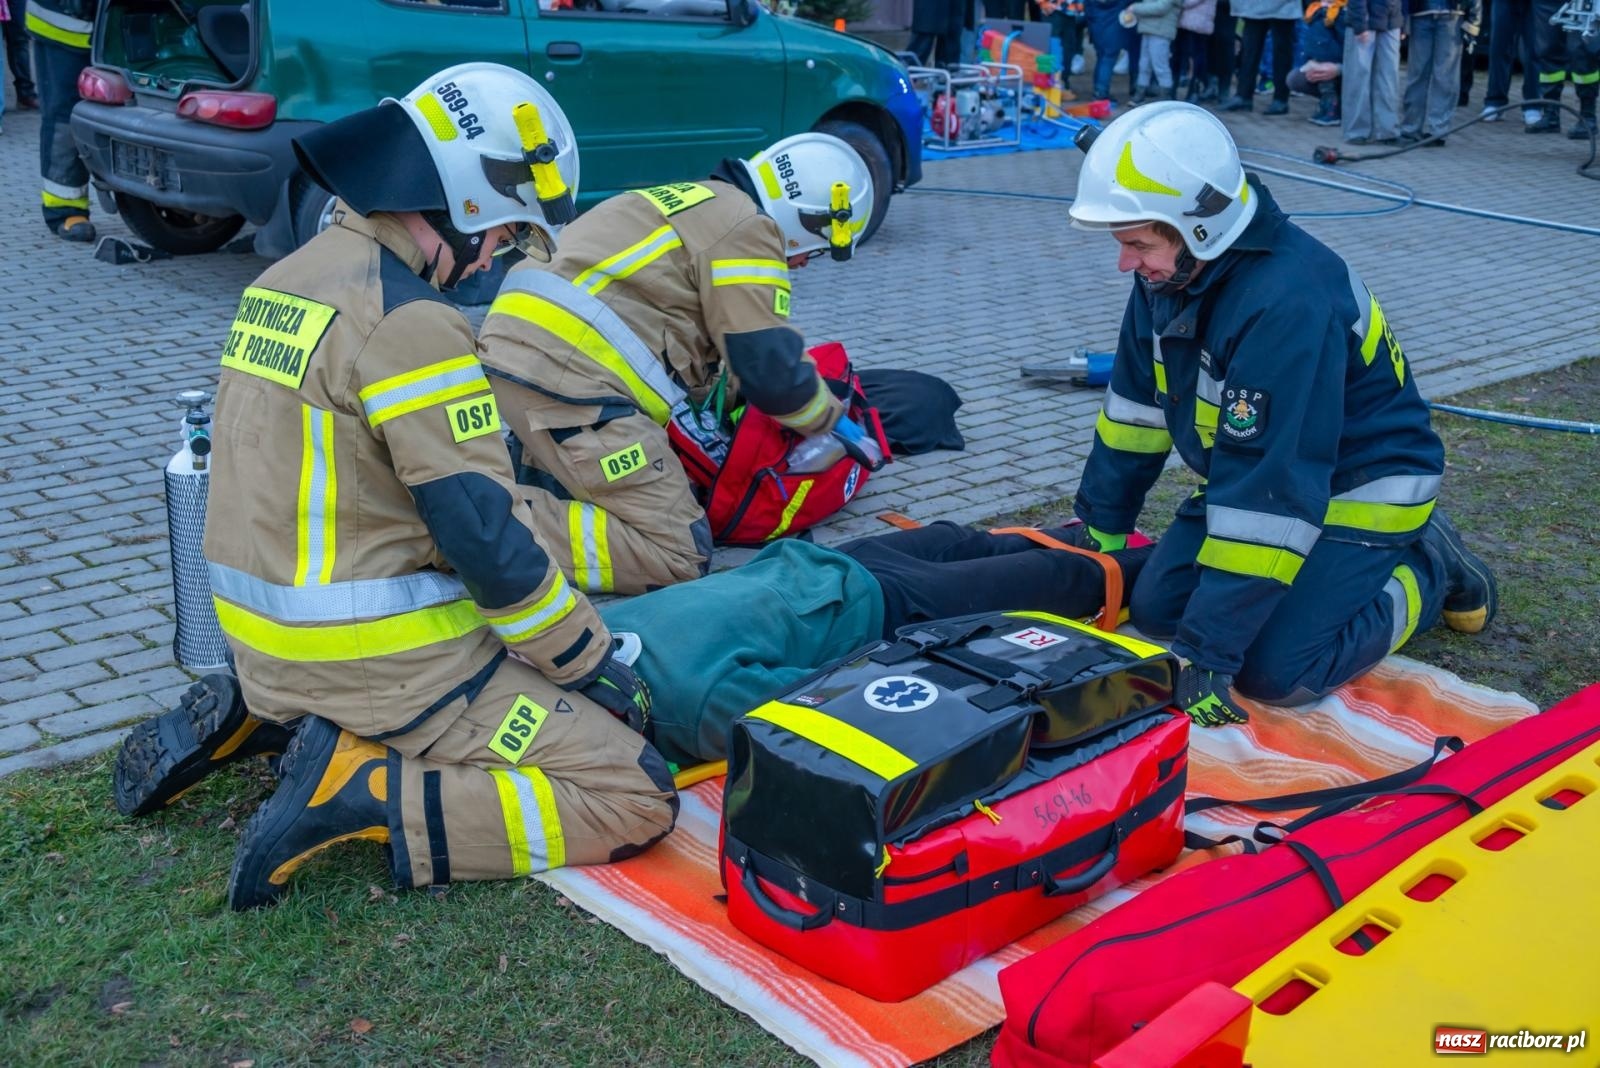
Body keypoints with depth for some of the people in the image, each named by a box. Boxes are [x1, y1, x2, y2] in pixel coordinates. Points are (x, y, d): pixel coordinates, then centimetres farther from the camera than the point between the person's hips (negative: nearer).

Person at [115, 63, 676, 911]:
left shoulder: (284, 283, 8)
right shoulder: (408, 318, -19)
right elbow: (484, 536, -20)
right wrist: (595, 665, -8)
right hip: (385, 666, -9)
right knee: (638, 800, -6)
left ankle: (254, 715, 16)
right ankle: (362, 792, -12)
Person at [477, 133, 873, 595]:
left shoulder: (696, 202, 27)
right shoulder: (747, 228, -2)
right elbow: (773, 368, -3)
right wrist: (834, 422, 14)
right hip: (569, 378, -10)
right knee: (677, 557, -8)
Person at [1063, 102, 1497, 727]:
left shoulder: (1288, 304, -35)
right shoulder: (1171, 273, -8)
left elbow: (1270, 489, -35)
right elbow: (1136, 407, 5)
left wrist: (1207, 651, -34)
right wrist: (1098, 525, 8)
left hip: (1362, 490, -8)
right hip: (1262, 471, 8)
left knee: (1272, 670, -19)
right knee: (1155, 608, -6)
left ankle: (1429, 571, 5)